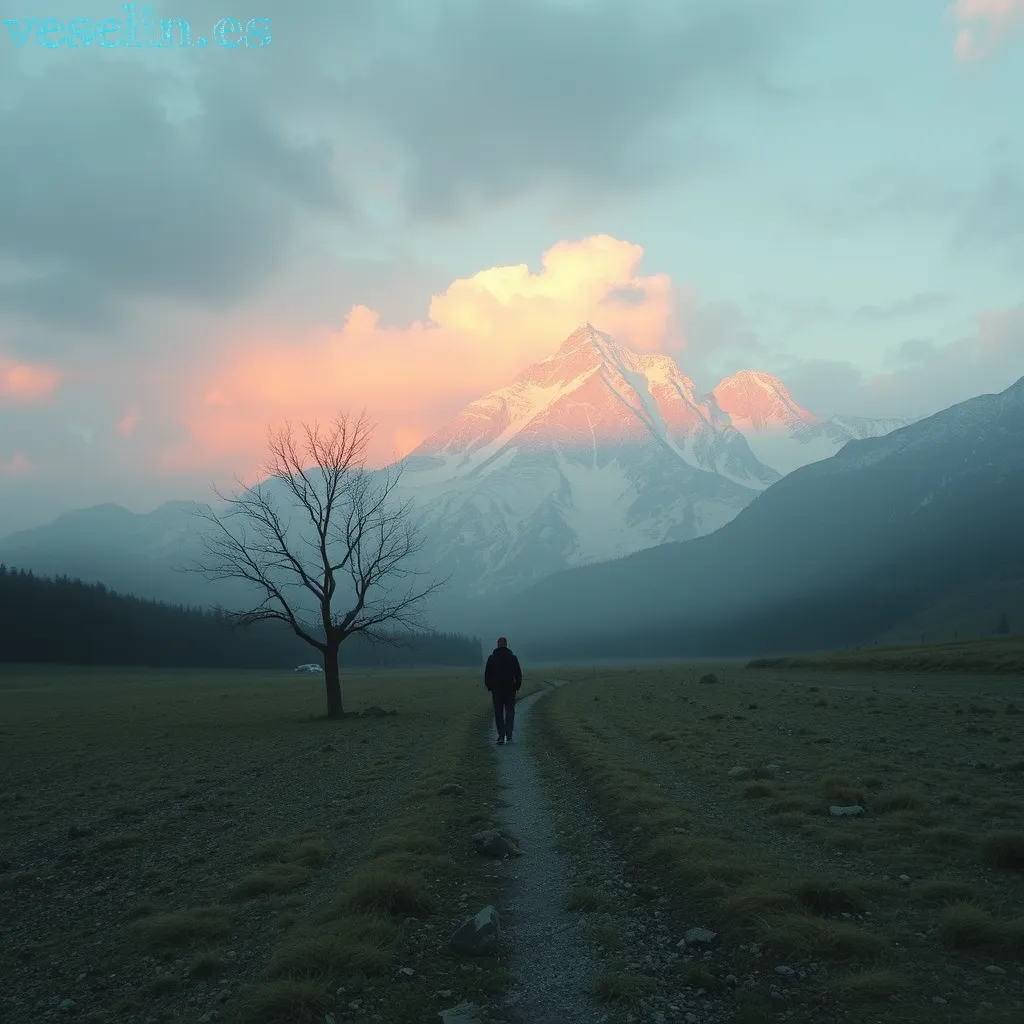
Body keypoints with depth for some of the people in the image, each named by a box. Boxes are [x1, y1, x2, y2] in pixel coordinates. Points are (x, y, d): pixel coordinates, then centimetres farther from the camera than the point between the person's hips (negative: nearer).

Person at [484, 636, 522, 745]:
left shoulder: (492, 658, 0)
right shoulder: (512, 657, -1)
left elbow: (487, 675, 1)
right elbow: (519, 674, 1)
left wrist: (489, 687, 12)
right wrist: (517, 687, 12)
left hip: (496, 690, 0)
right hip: (510, 689, 0)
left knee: (498, 713, 7)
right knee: (510, 711, 8)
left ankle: (501, 736, 2)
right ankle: (508, 735, -3)